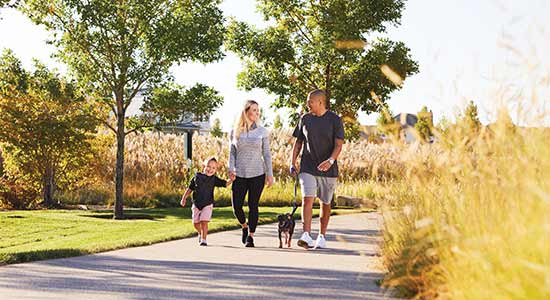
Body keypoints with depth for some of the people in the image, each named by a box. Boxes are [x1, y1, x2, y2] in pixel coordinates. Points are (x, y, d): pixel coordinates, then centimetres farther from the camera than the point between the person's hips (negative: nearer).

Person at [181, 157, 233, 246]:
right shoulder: (197, 177, -2)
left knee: (204, 222, -14)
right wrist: (184, 198, 2)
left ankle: (203, 239, -4)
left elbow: (225, 183, -6)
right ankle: (200, 233, 37)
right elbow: (190, 188, 6)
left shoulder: (214, 179, -4)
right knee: (196, 223, 8)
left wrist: (231, 179, -24)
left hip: (207, 204, -2)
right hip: (196, 204, 2)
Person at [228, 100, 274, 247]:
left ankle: (251, 236, 11)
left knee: (253, 205, -1)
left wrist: (270, 174, 1)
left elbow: (266, 154, 4)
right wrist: (231, 169, -6)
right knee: (236, 205, -3)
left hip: (257, 174, -1)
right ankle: (245, 227, 26)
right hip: (240, 174, 1)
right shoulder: (235, 132, 5)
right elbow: (232, 152, 9)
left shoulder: (262, 131, 3)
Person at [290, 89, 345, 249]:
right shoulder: (305, 119, 7)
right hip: (307, 168, 1)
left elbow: (339, 145, -8)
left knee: (325, 203, 8)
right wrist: (293, 162, 5)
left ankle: (321, 237, 21)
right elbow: (298, 142, 14)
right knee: (307, 199, -14)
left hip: (328, 169, -1)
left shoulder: (334, 120, -3)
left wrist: (331, 160, -26)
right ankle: (306, 236, -20)